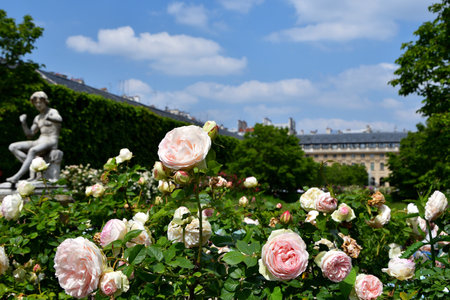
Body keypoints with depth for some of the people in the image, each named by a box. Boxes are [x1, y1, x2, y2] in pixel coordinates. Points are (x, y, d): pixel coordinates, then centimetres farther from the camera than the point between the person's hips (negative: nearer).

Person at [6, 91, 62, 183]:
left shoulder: (53, 112, -1)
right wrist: (23, 123, 2)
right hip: (39, 142, 8)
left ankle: (17, 176, -38)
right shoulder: (37, 118, 20)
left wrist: (48, 118, -48)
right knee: (13, 147, -9)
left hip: (51, 142, -8)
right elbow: (29, 135, 20)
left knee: (32, 151, -39)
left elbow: (59, 120, -26)